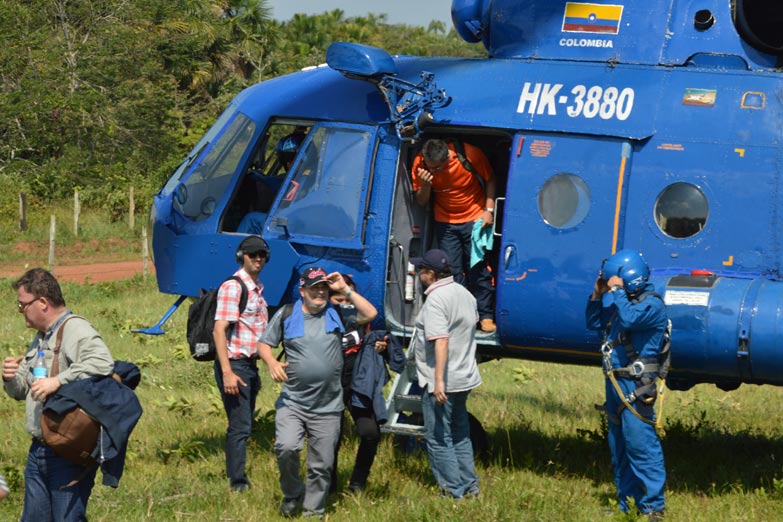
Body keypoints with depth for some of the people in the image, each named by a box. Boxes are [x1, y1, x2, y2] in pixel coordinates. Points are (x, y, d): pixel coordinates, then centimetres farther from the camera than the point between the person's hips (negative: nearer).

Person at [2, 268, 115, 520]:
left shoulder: (74, 329, -12)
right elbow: (22, 391, 26)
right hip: (39, 450, 10)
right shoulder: (40, 338, 19)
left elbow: (103, 363, -31)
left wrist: (58, 381, -30)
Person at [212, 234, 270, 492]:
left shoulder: (257, 289, 16)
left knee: (243, 425, 12)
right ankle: (238, 483, -6)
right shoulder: (233, 287, -12)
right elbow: (219, 330, -18)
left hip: (250, 365, 9)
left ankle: (238, 478, 18)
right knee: (240, 426, -9)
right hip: (234, 364, -9)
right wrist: (227, 372, -24)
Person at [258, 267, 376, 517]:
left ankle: (313, 511, 21)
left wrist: (345, 290, -5)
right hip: (292, 402, -1)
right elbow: (264, 343, 10)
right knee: (286, 448, -22)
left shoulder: (336, 314, 6)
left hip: (327, 409, 1)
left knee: (321, 466, 5)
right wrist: (272, 363, -10)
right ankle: (292, 494, 4)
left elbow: (369, 313, -3)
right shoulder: (286, 315, 3)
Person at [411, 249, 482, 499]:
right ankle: (470, 486, 25)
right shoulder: (464, 294, 9)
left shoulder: (436, 299, -19)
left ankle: (454, 492, 0)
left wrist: (439, 381, -30)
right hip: (466, 377, 9)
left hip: (442, 382, -9)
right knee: (460, 434, 21)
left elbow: (441, 341, -27)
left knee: (438, 439, -1)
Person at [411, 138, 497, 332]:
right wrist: (425, 185, -26)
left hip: (474, 219, -2)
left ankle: (486, 317, -1)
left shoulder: (470, 155, -22)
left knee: (478, 269, -6)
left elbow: (490, 180, -3)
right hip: (445, 223, 3)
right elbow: (421, 202, -5)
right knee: (453, 271, -1)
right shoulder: (420, 164, -15)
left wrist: (489, 210, -11)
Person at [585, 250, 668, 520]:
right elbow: (594, 322, 25)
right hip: (616, 383, 10)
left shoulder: (652, 304, -10)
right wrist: (597, 294, 12)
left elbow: (630, 318, -29)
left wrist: (616, 291, -15)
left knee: (640, 444, -13)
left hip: (636, 386, -10)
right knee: (619, 448, 14)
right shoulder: (622, 302, 16)